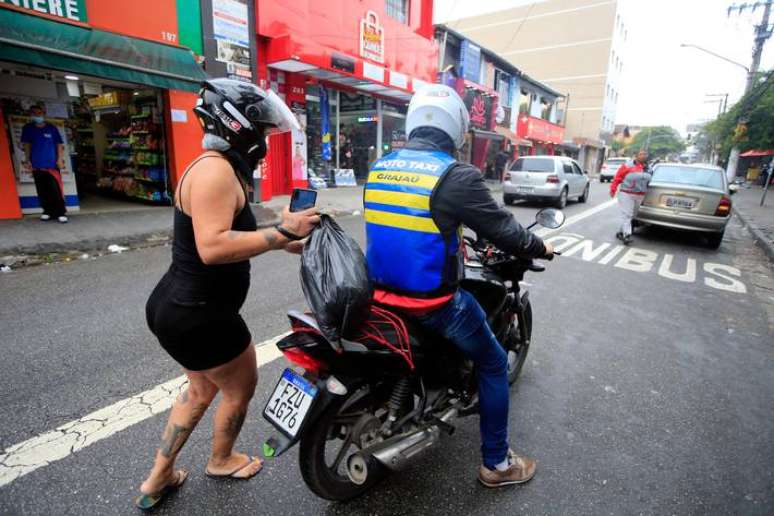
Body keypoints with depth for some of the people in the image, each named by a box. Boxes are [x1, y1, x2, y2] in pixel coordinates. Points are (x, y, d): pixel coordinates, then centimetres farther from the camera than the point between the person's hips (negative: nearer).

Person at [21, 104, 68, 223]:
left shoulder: (51, 128, 6)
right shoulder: (27, 128, 10)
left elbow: (59, 144, 6)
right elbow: (26, 145, 12)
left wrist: (60, 159, -4)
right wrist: (28, 160, 3)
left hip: (52, 164, -2)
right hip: (37, 165, 2)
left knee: (56, 190, -10)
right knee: (42, 191, 4)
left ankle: (61, 213, -8)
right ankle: (48, 211, 14)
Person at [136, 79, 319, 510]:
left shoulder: (220, 169, 11)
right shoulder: (215, 170, -22)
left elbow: (231, 236, 13)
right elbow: (213, 247, -34)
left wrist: (282, 241, 7)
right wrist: (282, 232, -30)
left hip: (180, 308, 10)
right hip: (199, 316, -10)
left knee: (203, 390, 27)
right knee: (242, 386, 15)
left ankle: (158, 479, 43)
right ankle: (222, 460, 44)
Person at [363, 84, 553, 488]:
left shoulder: (378, 167, 4)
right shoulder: (457, 175, -17)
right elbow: (502, 230, -10)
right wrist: (539, 248, 11)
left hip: (382, 292, 7)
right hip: (432, 301, -7)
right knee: (493, 364, 16)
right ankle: (496, 463, 30)